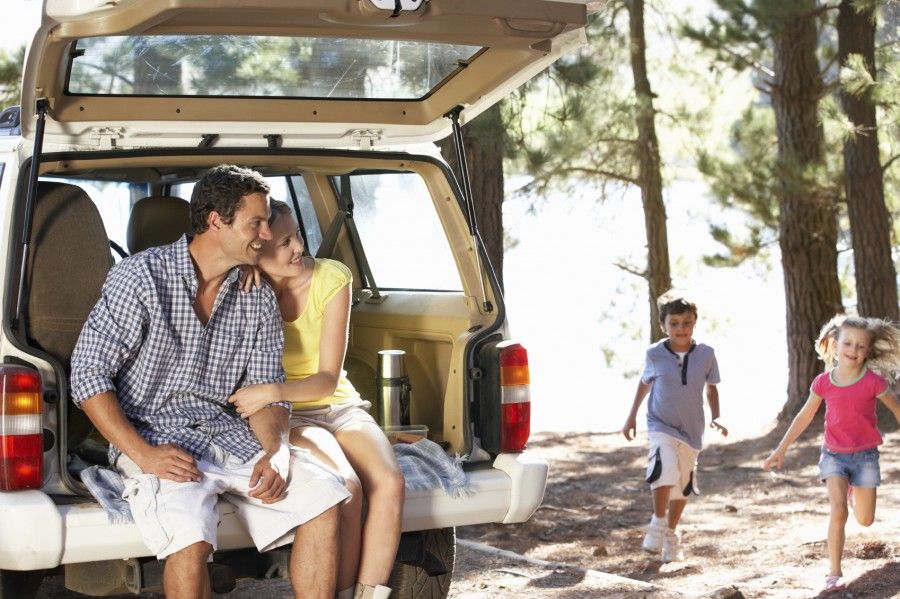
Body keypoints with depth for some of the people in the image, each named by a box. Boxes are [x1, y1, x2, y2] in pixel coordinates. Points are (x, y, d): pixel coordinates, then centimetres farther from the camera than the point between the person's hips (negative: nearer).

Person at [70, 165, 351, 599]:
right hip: (154, 434, -5)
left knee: (323, 494, -16)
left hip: (229, 433, 5)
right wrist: (143, 455, -21)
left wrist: (275, 453, -12)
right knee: (191, 535, -34)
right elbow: (88, 374, -10)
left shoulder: (259, 300, 8)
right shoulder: (141, 277, -8)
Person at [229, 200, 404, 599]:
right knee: (346, 486, -31)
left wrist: (274, 392, -33)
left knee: (389, 483, -27)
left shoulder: (331, 278, -10)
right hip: (286, 416, -2)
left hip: (339, 405, 2)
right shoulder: (243, 289, -9)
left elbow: (328, 379, -13)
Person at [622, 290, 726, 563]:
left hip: (692, 430, 3)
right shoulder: (655, 354, -10)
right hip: (661, 426, -2)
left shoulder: (706, 354, -8)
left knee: (683, 486, 12)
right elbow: (645, 382, 9)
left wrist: (715, 417, -4)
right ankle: (657, 524, -8)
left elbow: (711, 386, 8)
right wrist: (632, 416, 13)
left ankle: (671, 534, 34)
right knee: (664, 471, -28)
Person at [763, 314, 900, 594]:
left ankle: (854, 491, 44)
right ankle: (835, 573, -8)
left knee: (865, 520, 8)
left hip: (865, 454, 0)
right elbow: (804, 417, 4)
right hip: (833, 454, 0)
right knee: (838, 511, -17)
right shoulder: (823, 383, -8)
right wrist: (781, 450, 8)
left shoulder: (873, 382, -14)